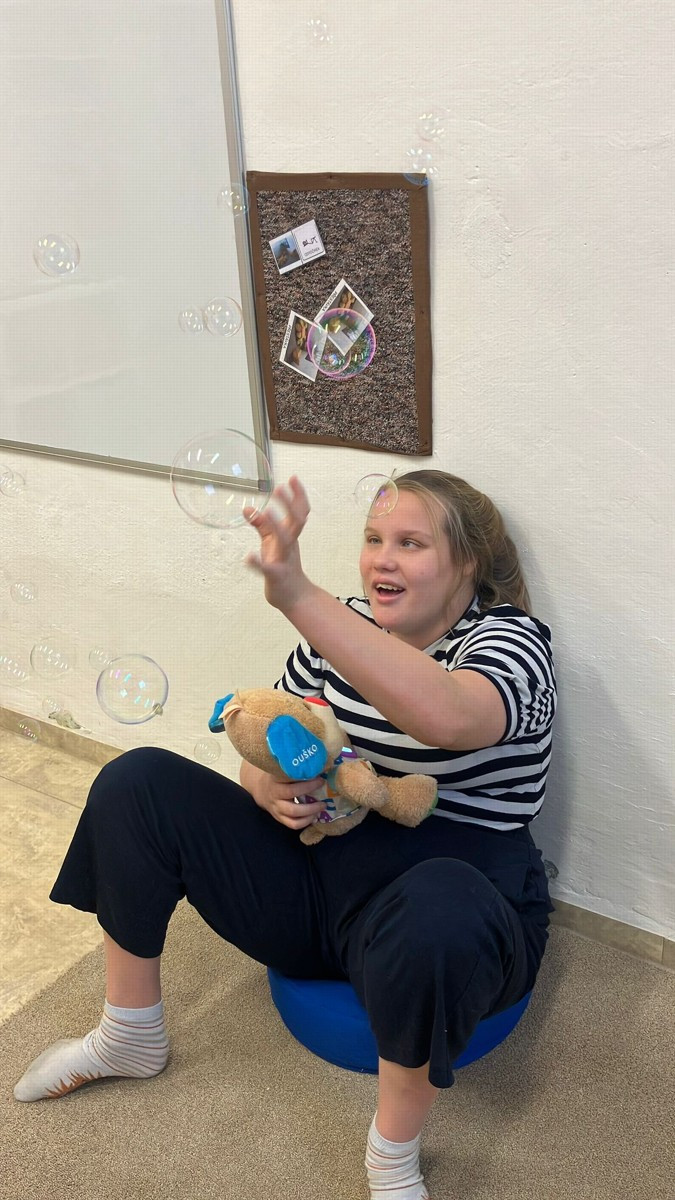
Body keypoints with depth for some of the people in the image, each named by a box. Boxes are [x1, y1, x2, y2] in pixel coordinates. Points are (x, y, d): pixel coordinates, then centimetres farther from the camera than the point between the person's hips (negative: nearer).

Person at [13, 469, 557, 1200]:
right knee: (136, 783, -3)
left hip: (453, 916, -5)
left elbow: (446, 718, -38)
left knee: (438, 907, -42)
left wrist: (297, 594, -46)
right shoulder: (341, 630, 5)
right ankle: (130, 1037, 11)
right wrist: (268, 786, -13)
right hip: (313, 883, 6)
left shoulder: (507, 640, -12)